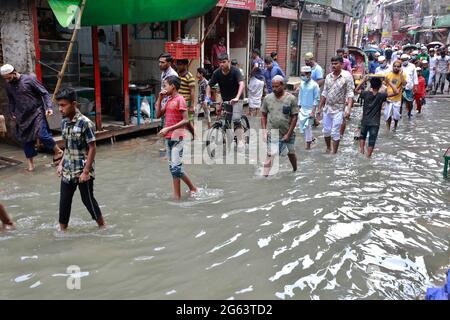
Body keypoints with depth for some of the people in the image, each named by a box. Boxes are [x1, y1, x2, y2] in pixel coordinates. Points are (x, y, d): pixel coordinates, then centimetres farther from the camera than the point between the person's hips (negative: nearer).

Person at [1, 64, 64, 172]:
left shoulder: (29, 79, -9)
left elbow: (45, 93, -9)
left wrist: (49, 107, -20)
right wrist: (12, 113, 15)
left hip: (36, 112, -5)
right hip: (22, 116, 5)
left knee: (42, 135, -17)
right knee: (26, 139, 5)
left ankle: (58, 151, 5)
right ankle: (30, 163, 17)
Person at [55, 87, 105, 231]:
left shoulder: (85, 123, -17)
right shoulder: (64, 123, 5)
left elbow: (92, 148, -16)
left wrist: (86, 171, -17)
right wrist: (61, 164, 11)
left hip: (83, 171, -6)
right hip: (67, 171, 6)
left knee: (88, 199, 6)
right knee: (64, 200, 11)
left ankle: (102, 226, 26)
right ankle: (62, 229, 25)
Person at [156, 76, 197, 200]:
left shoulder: (180, 99, -11)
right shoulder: (169, 100, 15)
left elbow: (185, 120, -17)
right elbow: (158, 115, 14)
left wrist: (168, 129, -22)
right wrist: (159, 99, 6)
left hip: (177, 137, -9)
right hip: (168, 137, 9)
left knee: (176, 168, -11)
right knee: (173, 168, 8)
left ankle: (192, 188, 7)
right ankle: (177, 196, 13)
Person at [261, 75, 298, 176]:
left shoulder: (291, 98, -7)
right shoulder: (268, 98, -1)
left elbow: (294, 117, -6)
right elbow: (264, 116, 7)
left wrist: (288, 134, -10)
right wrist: (264, 131, -2)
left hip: (287, 133, 0)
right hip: (272, 133, 0)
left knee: (291, 153, 16)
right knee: (270, 155, -7)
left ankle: (295, 171, 41)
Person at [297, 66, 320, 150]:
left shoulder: (314, 85, -12)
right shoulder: (302, 84, 5)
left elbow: (317, 99, -10)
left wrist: (313, 111, -15)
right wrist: (299, 107, 12)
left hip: (310, 110, -6)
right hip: (302, 109, 6)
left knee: (307, 127, -4)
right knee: (302, 128, 7)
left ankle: (308, 145, 8)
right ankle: (310, 138, 31)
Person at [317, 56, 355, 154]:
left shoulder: (347, 76, -7)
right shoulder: (328, 77, 8)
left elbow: (350, 93, -11)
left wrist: (348, 108, -22)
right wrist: (320, 108, 15)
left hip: (339, 109, -5)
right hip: (327, 108, 5)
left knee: (335, 133, -2)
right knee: (326, 131, 13)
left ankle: (334, 152, 9)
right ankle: (328, 148, 34)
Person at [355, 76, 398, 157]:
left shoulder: (366, 94, -7)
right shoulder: (381, 96, -13)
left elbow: (356, 90, 10)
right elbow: (396, 92, -13)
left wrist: (363, 81, 6)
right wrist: (389, 82, -9)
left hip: (365, 121, 2)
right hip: (375, 123, -2)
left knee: (362, 136, 26)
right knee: (371, 141, 6)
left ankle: (362, 151, 18)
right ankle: (368, 157, 10)